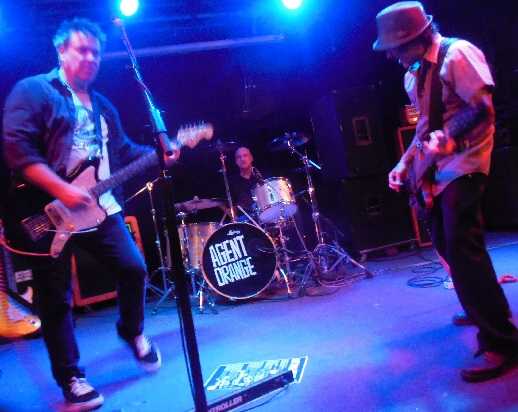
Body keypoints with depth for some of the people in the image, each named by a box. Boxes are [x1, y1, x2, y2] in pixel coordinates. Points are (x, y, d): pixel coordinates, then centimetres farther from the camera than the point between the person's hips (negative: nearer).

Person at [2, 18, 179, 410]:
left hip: (100, 206, 6)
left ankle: (133, 332, 30)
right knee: (55, 299, 3)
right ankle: (71, 378, 17)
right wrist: (62, 190, -23)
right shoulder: (33, 90, -5)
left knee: (134, 268, 4)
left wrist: (159, 156, 0)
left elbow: (123, 151, 17)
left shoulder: (102, 106, 18)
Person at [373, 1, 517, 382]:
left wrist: (449, 137, -36)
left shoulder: (458, 54, -11)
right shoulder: (415, 74, 15)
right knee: (446, 244, 14)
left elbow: (483, 109, -20)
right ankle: (483, 308, 33)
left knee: (462, 248, -17)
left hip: (463, 163, -9)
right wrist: (406, 163, 13)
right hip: (436, 168, 9)